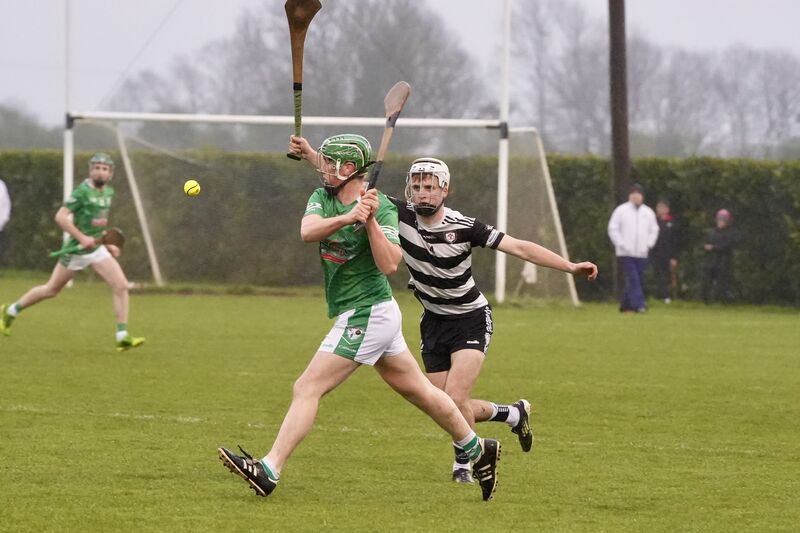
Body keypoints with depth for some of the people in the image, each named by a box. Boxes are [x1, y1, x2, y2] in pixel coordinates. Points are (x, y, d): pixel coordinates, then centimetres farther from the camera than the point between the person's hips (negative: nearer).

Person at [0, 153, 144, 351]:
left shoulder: (109, 192, 8)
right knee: (51, 290, 9)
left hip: (97, 248, 6)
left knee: (121, 286, -10)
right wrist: (82, 237, -27)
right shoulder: (82, 191, -16)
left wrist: (109, 244, 16)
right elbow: (60, 217, -23)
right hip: (77, 250, -6)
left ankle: (123, 337, -8)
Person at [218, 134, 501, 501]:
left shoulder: (383, 209, -15)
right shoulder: (323, 197, 5)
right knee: (417, 389, 19)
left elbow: (389, 265, -25)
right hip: (373, 316, 9)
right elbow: (307, 231, -15)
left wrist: (370, 221, -34)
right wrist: (348, 217, -30)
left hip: (367, 316, -9)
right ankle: (477, 450, 31)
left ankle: (268, 471, -18)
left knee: (307, 389, -14)